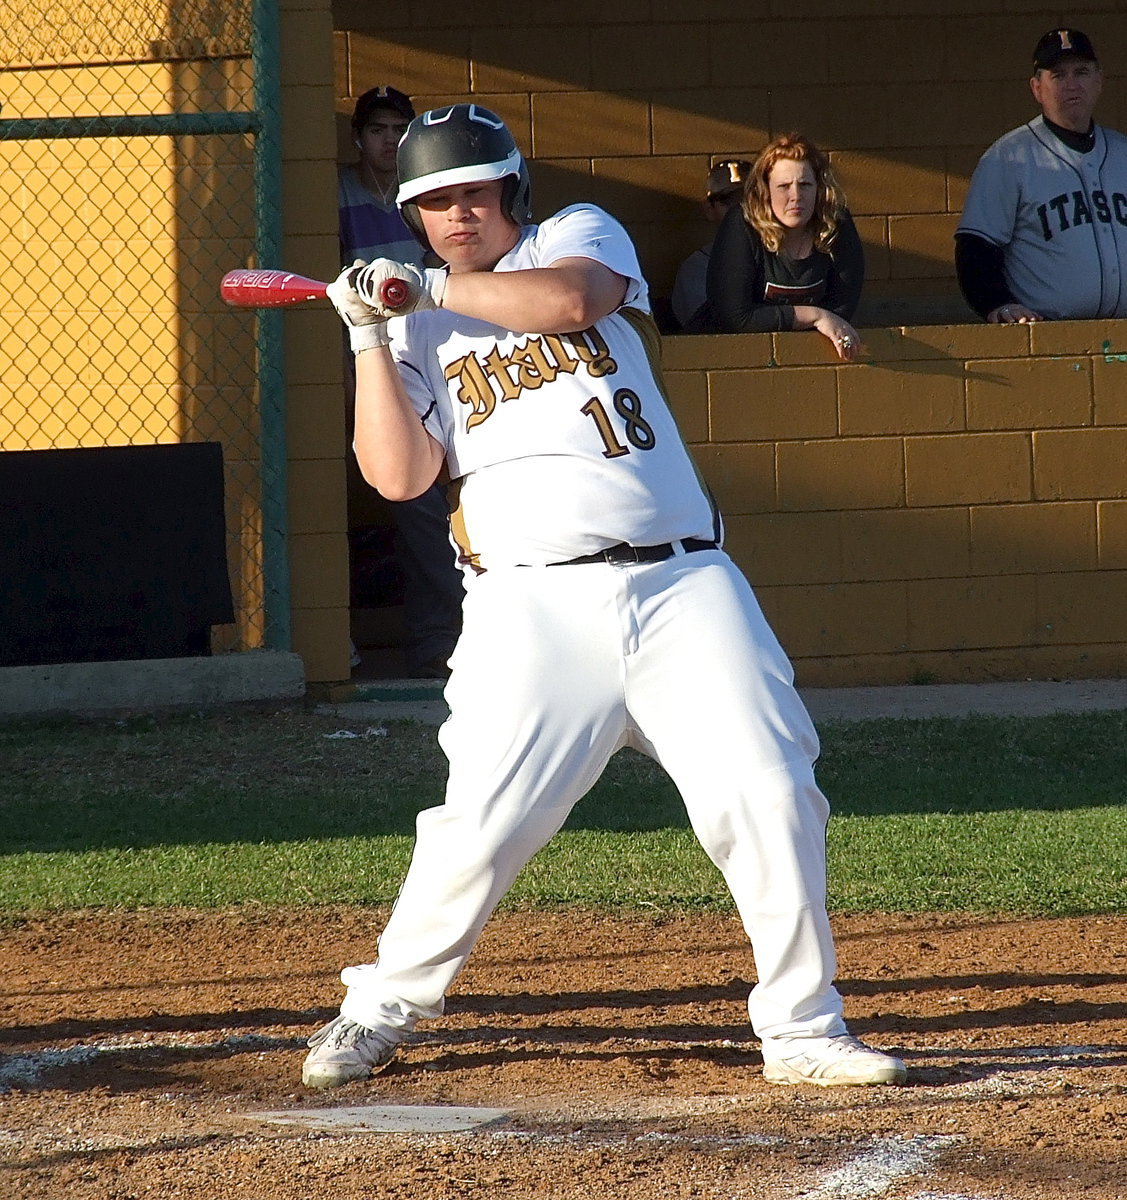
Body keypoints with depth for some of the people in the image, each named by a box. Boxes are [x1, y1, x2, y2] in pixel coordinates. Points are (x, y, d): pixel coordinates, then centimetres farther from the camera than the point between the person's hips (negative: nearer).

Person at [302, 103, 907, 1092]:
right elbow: (398, 475, -1)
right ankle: (378, 1013, 7)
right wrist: (370, 335, -3)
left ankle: (803, 1028, 2)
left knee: (771, 797, -8)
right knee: (481, 824, -11)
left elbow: (569, 300, -11)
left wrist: (433, 286, -7)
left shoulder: (580, 235, 14)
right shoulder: (419, 336, 14)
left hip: (682, 583, 1)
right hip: (534, 599, 0)